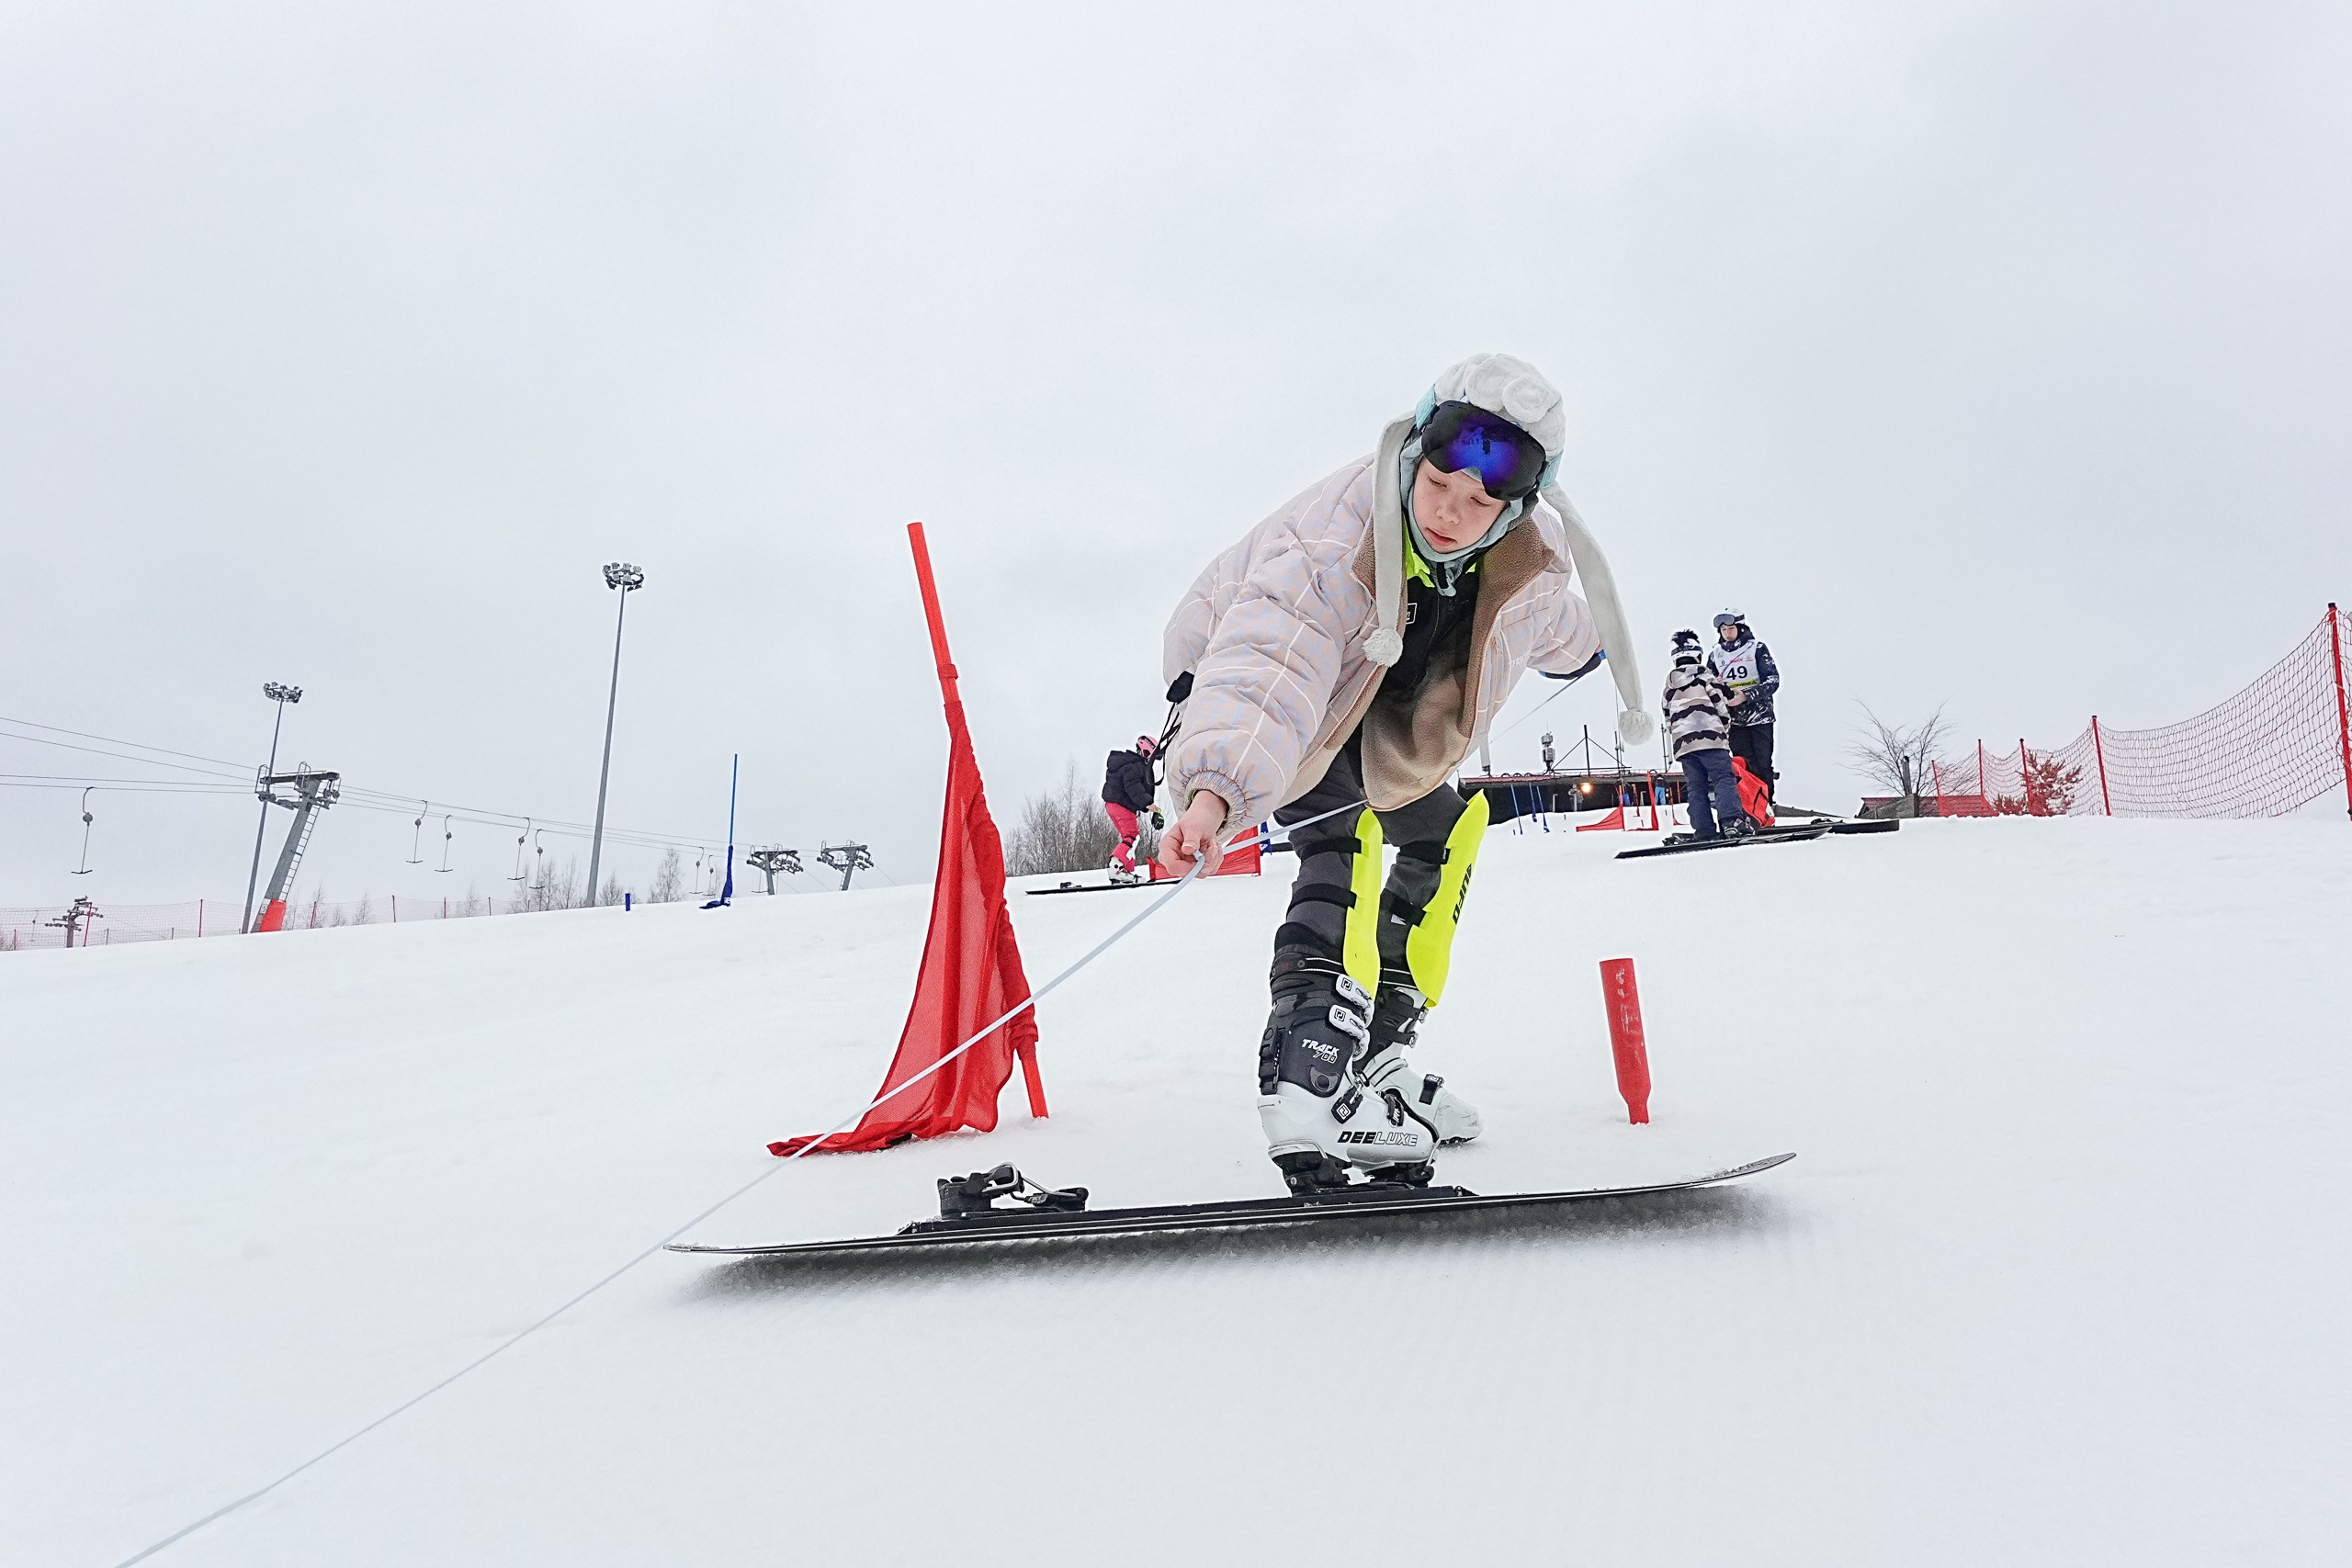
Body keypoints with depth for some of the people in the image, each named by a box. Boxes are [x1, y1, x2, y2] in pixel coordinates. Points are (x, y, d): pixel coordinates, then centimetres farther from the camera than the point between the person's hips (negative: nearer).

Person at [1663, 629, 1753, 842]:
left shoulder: (1670, 683, 22)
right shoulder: (1704, 675, 6)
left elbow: (1667, 718, 23)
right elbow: (1721, 704, -1)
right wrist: (1726, 728, 12)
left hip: (1682, 741, 5)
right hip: (1709, 735, -5)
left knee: (1696, 786, 5)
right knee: (1723, 778, -9)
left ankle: (1704, 829, -1)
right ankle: (1732, 820, -24)